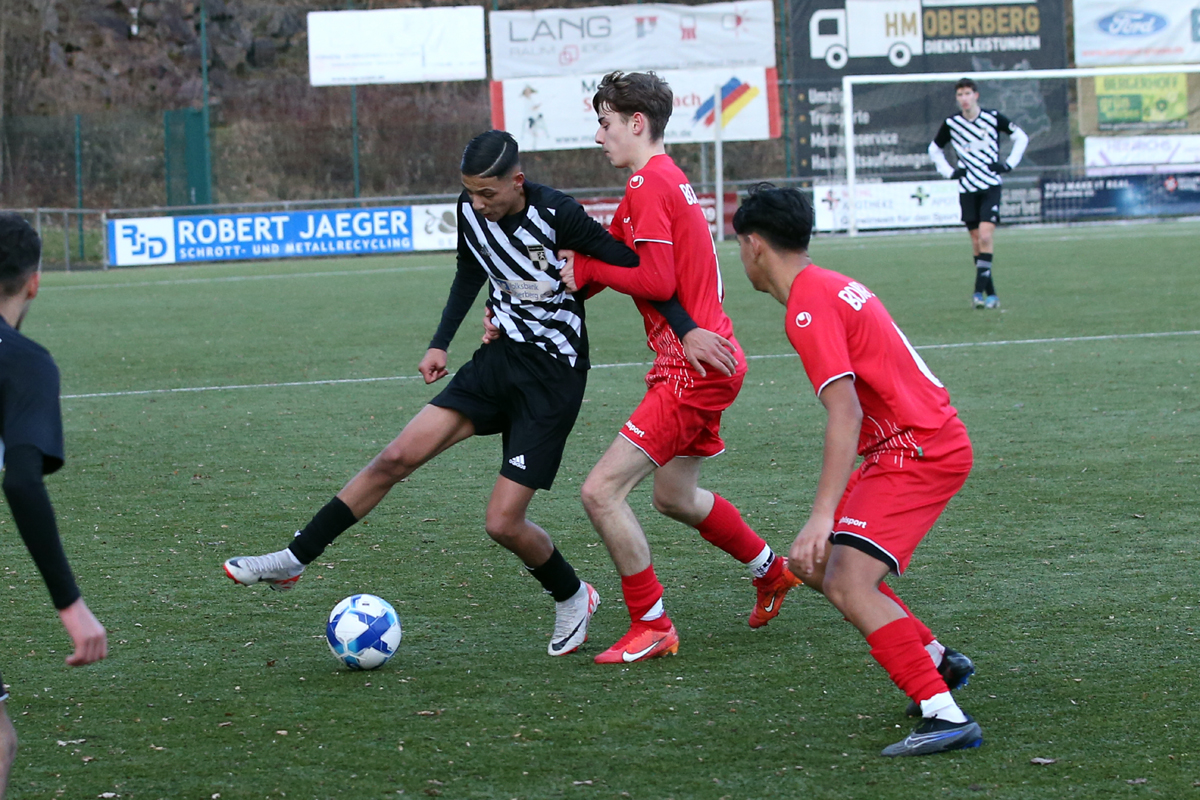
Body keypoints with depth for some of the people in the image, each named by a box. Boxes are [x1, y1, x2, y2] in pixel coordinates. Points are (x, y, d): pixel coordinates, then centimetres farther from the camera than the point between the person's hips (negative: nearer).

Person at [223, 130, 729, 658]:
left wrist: (688, 329, -23)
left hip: (553, 376, -6)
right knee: (398, 457, -6)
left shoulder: (557, 215, -21)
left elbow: (634, 266, -17)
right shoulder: (471, 211, -2)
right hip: (500, 357, 6)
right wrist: (440, 343, 16)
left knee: (503, 523, -9)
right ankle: (293, 560, 1)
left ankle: (573, 598, 20)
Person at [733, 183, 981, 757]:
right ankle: (937, 660, 22)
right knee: (813, 564, 15)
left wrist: (823, 515, -32)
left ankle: (945, 715, -28)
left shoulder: (808, 309, -16)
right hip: (933, 441, 10)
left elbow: (845, 413, -26)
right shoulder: (832, 285, 15)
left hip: (918, 452, -10)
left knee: (850, 585, -21)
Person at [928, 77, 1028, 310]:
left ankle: (980, 290, -19)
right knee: (976, 241, 3)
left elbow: (1021, 137, 9)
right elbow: (934, 149, 19)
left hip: (991, 186, -2)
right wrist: (949, 171, 5)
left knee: (985, 236, -17)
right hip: (967, 189, 2)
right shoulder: (951, 123, 1)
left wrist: (1009, 164, -1)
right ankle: (991, 294, 11)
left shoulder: (993, 117, -4)